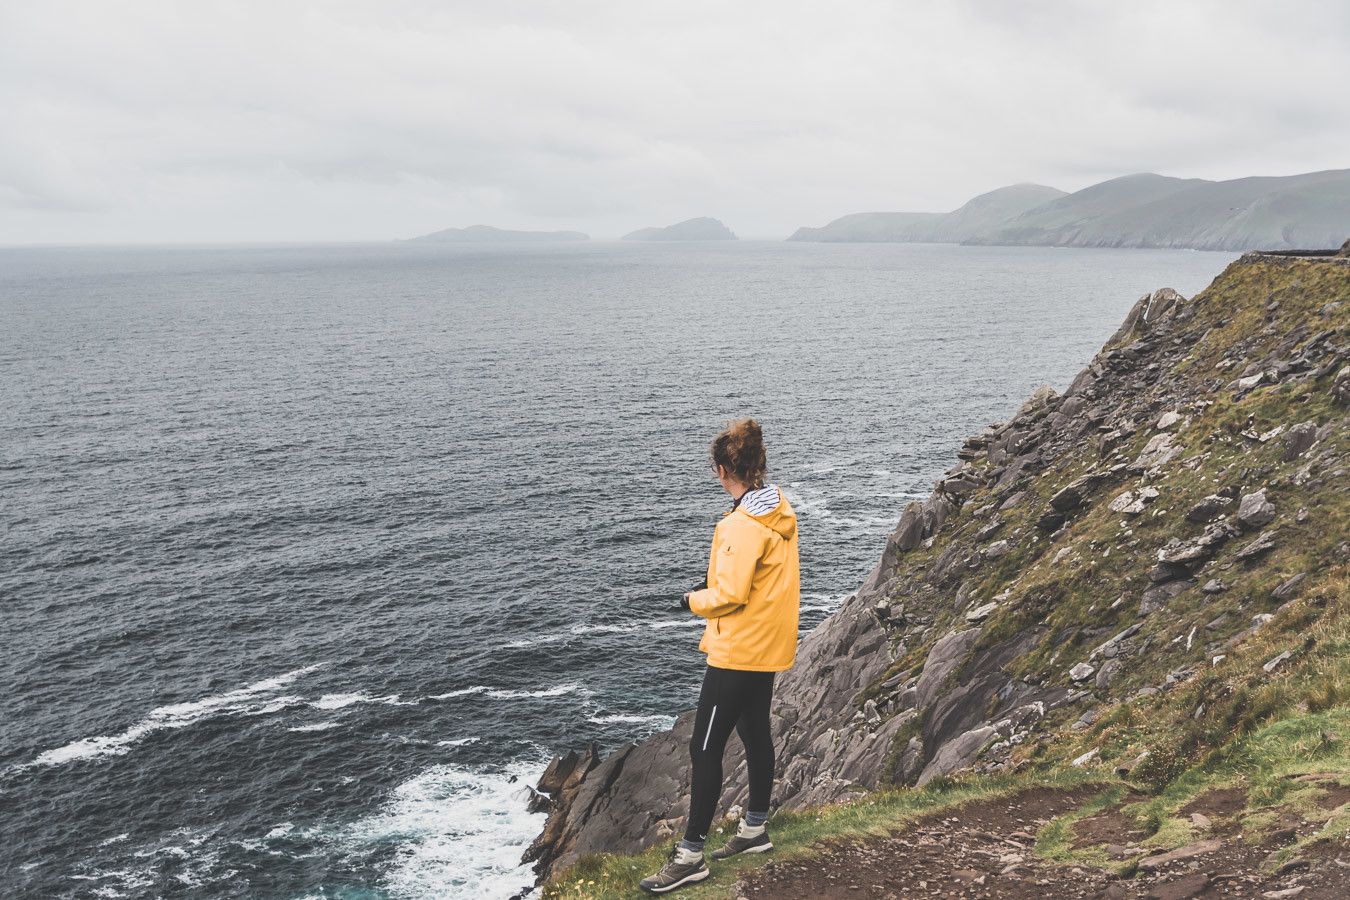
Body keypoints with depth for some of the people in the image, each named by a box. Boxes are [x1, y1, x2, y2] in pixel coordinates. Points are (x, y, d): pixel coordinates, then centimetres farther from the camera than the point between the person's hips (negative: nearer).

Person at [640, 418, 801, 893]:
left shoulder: (743, 525, -24)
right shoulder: (780, 511, 5)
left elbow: (730, 596, -24)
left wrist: (693, 600, -6)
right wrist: (718, 579, 5)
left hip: (738, 653, -10)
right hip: (769, 646, 10)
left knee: (704, 748, -3)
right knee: (755, 733, 21)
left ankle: (690, 855, 3)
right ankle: (755, 829, 35)